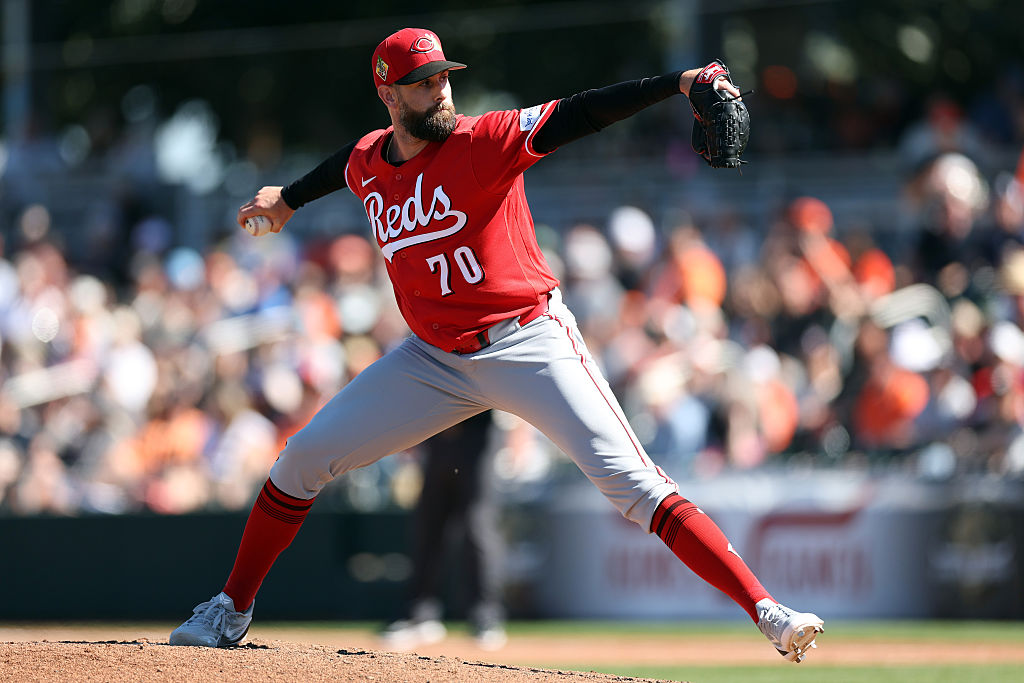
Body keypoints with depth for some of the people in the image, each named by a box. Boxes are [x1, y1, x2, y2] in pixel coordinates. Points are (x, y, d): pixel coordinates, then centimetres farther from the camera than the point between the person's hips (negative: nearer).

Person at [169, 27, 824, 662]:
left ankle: (766, 611, -22)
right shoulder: (367, 162, 3)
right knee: (303, 459, 4)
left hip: (528, 342, -6)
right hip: (435, 359, 6)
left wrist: (677, 84, -38)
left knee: (632, 483, -18)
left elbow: (579, 114, -25)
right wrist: (290, 198, 49)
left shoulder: (481, 142, -14)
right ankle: (232, 610, 22)